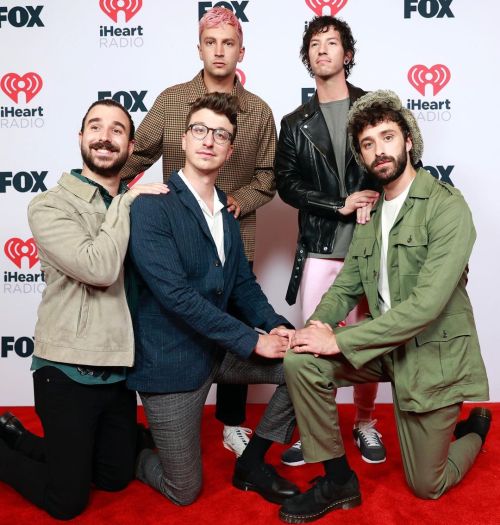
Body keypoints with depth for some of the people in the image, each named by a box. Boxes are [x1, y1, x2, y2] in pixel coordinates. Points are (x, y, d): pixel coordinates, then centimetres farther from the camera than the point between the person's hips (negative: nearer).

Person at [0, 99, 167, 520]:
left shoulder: (136, 207, 6)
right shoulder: (50, 206, -12)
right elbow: (99, 269, -26)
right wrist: (126, 202, -18)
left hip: (118, 370, 6)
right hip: (69, 373, -6)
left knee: (117, 477, 20)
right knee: (67, 501, 7)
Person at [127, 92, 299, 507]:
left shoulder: (225, 213, 8)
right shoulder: (152, 206, -17)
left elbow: (243, 283, 10)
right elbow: (176, 295, -25)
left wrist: (276, 326, -9)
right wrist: (252, 340, -22)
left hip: (221, 348, 7)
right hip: (172, 360, -7)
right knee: (184, 492, 3)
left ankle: (252, 462, 15)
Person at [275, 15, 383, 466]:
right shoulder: (295, 124, 9)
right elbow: (287, 185, 1)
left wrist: (371, 202, -10)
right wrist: (341, 205, -10)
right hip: (320, 248, 1)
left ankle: (365, 424, 28)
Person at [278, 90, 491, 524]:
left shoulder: (447, 206, -17)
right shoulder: (370, 212, 6)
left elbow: (426, 303, -26)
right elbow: (347, 285, 5)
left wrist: (340, 341, -26)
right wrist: (317, 326, -17)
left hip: (433, 356, -5)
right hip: (385, 347, 5)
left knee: (427, 486, 8)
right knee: (300, 361, -19)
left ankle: (475, 427, 40)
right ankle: (339, 480, -1)